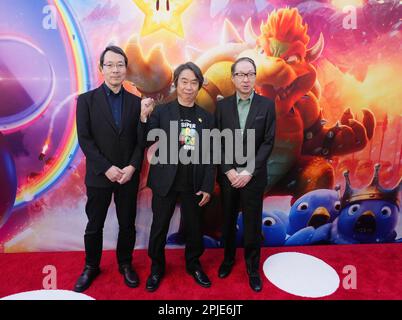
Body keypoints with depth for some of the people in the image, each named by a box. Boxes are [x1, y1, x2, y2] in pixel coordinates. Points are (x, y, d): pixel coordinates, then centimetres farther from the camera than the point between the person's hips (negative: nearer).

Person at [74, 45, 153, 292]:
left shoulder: (136, 102, 3)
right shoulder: (86, 100, -2)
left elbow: (140, 141, 1)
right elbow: (84, 139, -8)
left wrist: (132, 167, -12)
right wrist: (107, 168, -14)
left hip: (129, 175, 1)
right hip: (99, 176, -1)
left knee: (127, 224, 12)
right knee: (94, 225, 13)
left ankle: (126, 264, 34)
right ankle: (91, 267, 35)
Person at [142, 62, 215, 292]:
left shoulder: (206, 117, 3)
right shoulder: (161, 111, -2)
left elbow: (210, 156, 3)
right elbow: (145, 143, -7)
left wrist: (208, 187, -2)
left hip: (194, 184, 2)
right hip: (165, 181, -1)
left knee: (194, 227, 14)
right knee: (159, 227, 11)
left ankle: (193, 264, 39)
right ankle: (157, 267, 35)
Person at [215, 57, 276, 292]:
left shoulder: (267, 105, -1)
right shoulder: (223, 105, 2)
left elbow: (268, 142, -6)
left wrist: (249, 172, -13)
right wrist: (228, 170, -10)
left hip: (253, 176, -1)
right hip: (228, 175, 2)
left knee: (253, 225, 8)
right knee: (228, 221, 15)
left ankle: (253, 268, 28)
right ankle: (228, 259, 37)